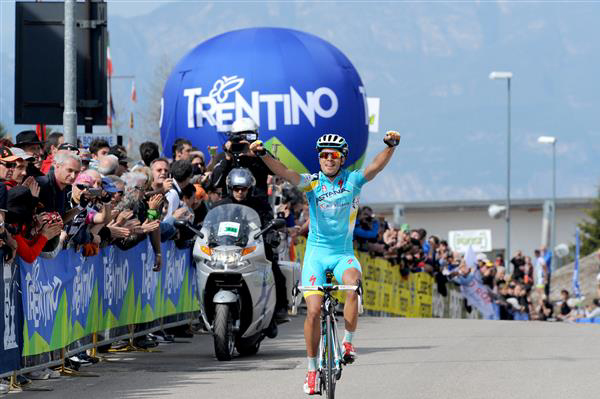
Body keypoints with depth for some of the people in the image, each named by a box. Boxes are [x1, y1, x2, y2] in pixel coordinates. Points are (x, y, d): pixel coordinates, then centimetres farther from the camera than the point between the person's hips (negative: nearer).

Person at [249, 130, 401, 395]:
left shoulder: (353, 181, -1)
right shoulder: (312, 182, -2)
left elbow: (376, 167, -17)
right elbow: (285, 173, -16)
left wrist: (390, 147, -36)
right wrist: (262, 155, -33)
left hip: (344, 253, 0)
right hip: (316, 252, 0)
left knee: (353, 285, -32)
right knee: (314, 310, -10)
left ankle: (348, 342, -16)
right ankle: (312, 368, 5)